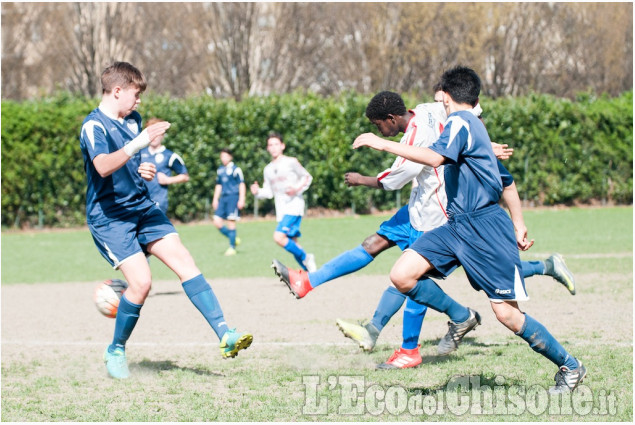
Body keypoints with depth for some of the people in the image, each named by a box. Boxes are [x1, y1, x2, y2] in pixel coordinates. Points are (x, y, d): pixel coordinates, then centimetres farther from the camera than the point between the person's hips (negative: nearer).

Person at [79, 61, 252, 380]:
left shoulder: (133, 121, 12)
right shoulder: (94, 125, -14)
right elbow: (103, 166, -34)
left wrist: (145, 171, 7)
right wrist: (137, 143, -44)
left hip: (142, 207, 7)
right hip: (108, 216, -7)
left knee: (183, 260, -10)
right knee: (141, 281, -19)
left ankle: (224, 335, -18)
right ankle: (116, 351, 4)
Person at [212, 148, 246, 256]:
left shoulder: (235, 169, -4)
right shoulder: (220, 170, 16)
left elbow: (242, 184, -5)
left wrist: (241, 199, -11)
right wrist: (215, 199, 20)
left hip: (233, 197, -7)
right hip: (223, 198, 7)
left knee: (231, 222, -7)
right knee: (217, 221, -3)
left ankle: (232, 247, -1)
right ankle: (234, 239, 13)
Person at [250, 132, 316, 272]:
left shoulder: (291, 162, -2)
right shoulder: (268, 169, 15)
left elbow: (307, 177, 5)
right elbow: (269, 192, 16)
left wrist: (297, 189, -13)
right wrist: (257, 192, -4)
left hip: (294, 206, -7)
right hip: (281, 210, 7)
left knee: (279, 237, -23)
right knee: (292, 244, 7)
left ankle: (305, 258, -8)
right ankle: (310, 271, 18)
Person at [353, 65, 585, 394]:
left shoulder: (460, 121, -9)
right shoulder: (474, 125, 21)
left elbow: (436, 158, -29)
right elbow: (504, 179, 26)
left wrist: (382, 144, -26)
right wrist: (518, 223, 30)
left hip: (485, 228, -9)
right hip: (457, 225, 9)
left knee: (506, 313, -7)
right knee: (402, 276, -9)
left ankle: (570, 366, 9)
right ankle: (461, 317, 12)